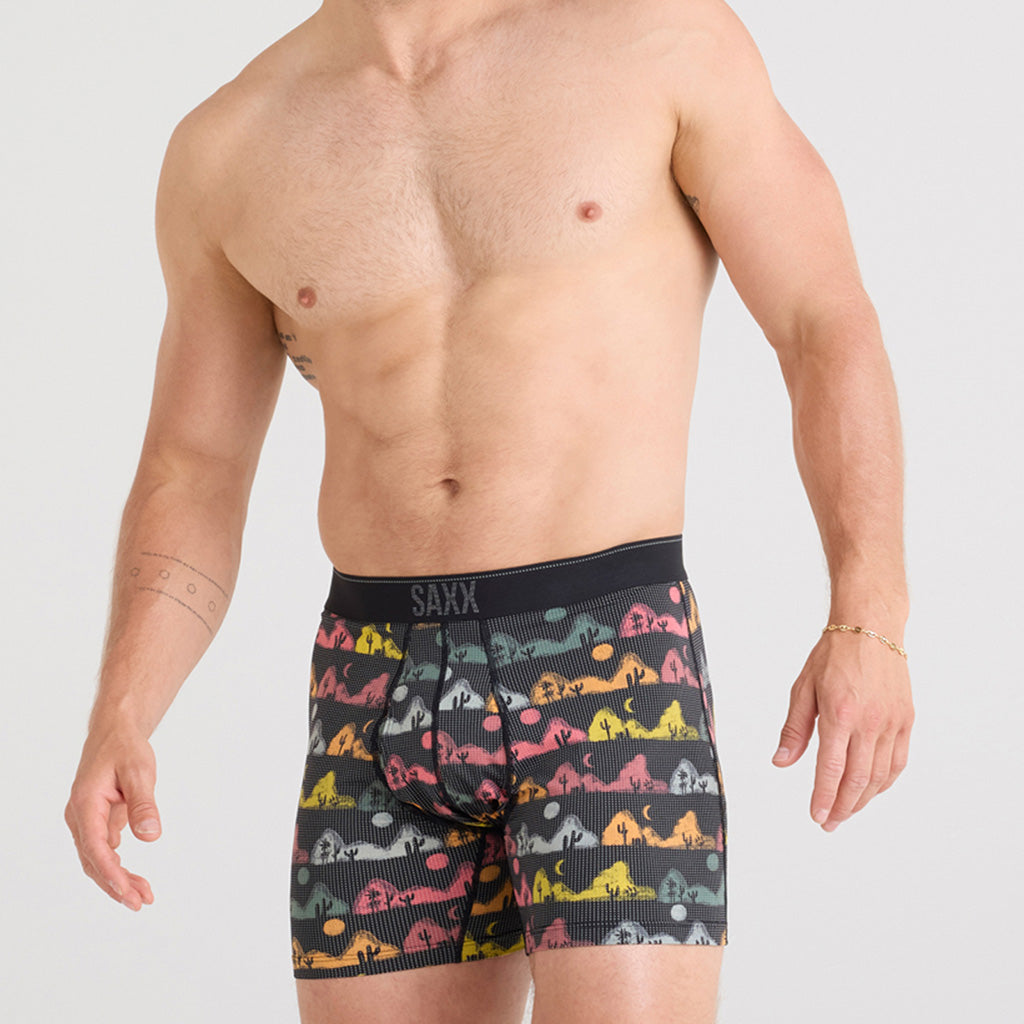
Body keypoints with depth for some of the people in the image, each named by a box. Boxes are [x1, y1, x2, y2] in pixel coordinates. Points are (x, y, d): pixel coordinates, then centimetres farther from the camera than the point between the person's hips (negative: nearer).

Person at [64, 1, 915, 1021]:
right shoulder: (228, 148, 7)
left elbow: (831, 327, -1)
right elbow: (189, 488, 10)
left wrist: (868, 626, -14)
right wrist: (117, 729, -6)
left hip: (616, 671, -4)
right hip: (382, 701, 4)